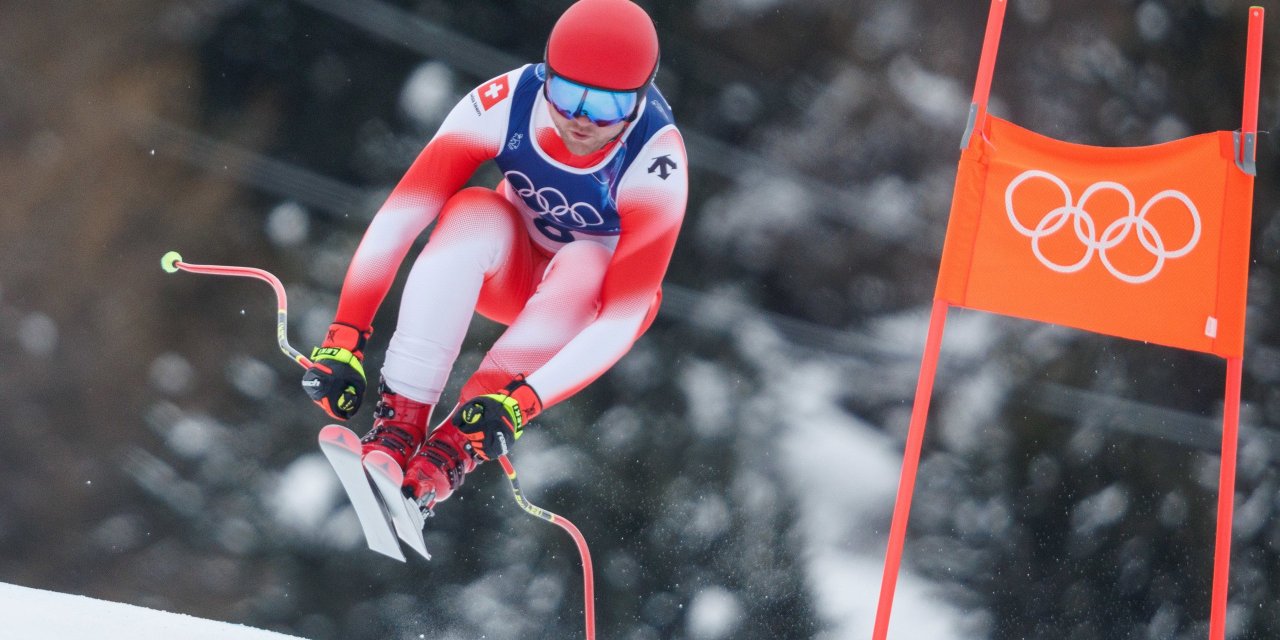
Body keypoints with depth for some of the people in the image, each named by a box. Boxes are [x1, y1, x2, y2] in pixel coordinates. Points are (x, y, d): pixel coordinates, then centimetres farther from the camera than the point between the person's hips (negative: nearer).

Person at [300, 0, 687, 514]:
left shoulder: (655, 161, -33)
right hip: (511, 266, 1)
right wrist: (343, 340, -39)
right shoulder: (506, 102, -29)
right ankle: (398, 423, -36)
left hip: (592, 297, -1)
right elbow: (398, 217, -30)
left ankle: (451, 452, -38)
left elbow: (623, 317, -35)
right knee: (474, 211, -32)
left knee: (585, 265, -36)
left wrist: (519, 404, -47)